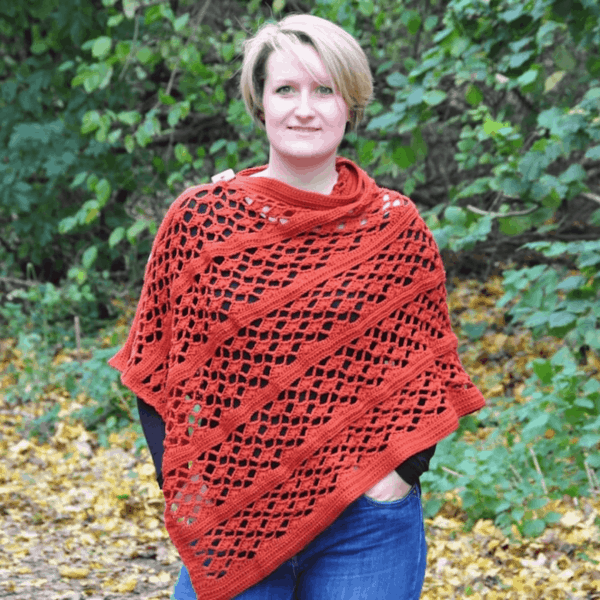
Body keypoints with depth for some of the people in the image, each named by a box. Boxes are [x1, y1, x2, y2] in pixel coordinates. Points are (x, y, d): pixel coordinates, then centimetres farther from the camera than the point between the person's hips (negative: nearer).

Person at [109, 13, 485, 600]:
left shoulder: (396, 226, 1)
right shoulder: (199, 217, 1)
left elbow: (432, 369, 6)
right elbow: (153, 363, 6)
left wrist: (400, 471, -7)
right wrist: (178, 486, -3)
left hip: (365, 524, 0)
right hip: (226, 522, 0)